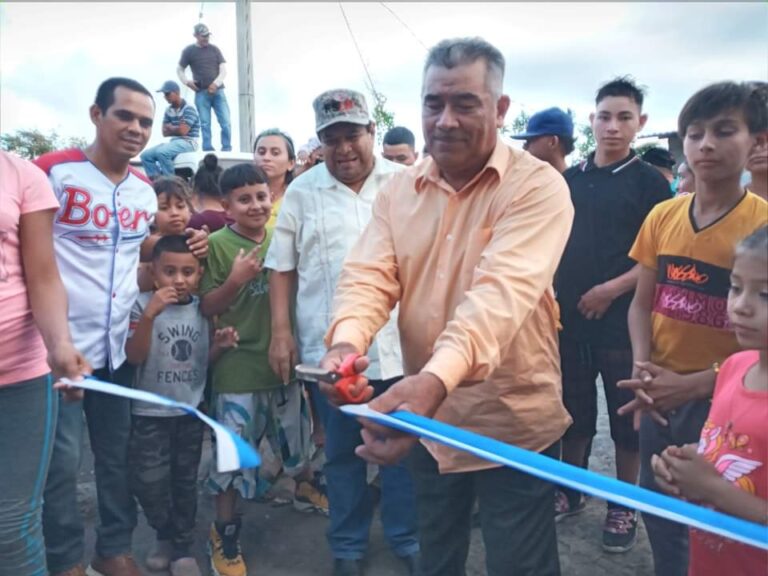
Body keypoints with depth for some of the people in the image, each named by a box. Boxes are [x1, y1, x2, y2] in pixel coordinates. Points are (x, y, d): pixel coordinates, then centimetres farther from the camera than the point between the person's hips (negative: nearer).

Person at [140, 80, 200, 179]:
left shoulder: (189, 109, -11)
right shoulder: (169, 110, 10)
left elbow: (182, 131, -18)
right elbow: (165, 132, 9)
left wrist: (170, 128, 1)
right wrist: (176, 129, -9)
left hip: (188, 143, -8)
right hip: (174, 141, 8)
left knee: (162, 152, -32)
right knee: (146, 155, -5)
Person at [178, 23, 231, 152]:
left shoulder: (215, 49, 11)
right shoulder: (188, 51, 7)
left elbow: (224, 69, 5)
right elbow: (179, 69, 14)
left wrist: (216, 83, -9)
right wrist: (187, 82, -3)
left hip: (218, 91, 1)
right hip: (201, 92, -1)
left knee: (225, 122, -7)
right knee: (205, 123, -2)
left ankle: (227, 149, -2)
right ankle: (208, 151, 0)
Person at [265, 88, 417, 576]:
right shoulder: (302, 192, 4)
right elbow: (282, 266, 5)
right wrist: (281, 331, -2)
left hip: (399, 345, 0)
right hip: (329, 350, 0)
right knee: (342, 454, 14)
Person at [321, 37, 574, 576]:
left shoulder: (537, 186, -16)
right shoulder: (399, 190, 3)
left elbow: (502, 292, -31)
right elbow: (369, 275, -7)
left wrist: (437, 378, -47)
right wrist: (347, 342, -29)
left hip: (512, 423, -4)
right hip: (426, 420, 5)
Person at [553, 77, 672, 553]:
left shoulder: (650, 181, -4)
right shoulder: (570, 179, 8)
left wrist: (612, 290, -18)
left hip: (623, 320, -4)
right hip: (568, 318, 4)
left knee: (626, 416, 8)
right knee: (573, 410, 14)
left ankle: (624, 506, 25)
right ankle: (571, 491, 31)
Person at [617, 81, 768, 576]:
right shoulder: (662, 216, 1)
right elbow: (643, 303, 4)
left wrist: (692, 385, -19)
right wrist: (642, 368, -12)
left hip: (722, 401, -4)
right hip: (658, 397, 4)